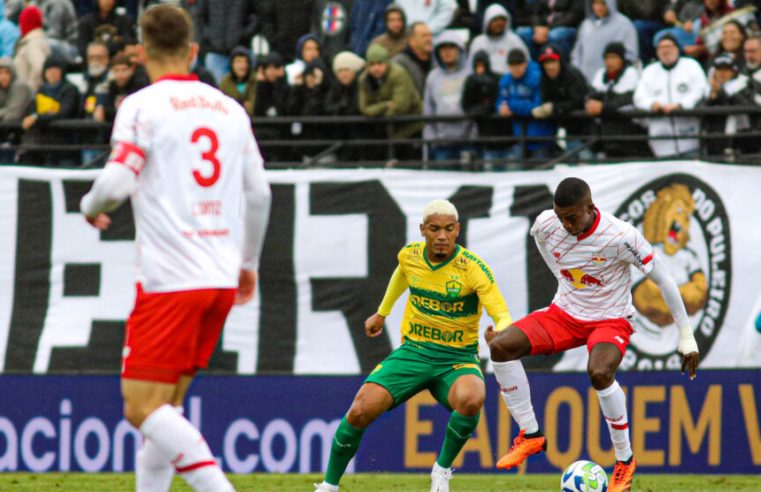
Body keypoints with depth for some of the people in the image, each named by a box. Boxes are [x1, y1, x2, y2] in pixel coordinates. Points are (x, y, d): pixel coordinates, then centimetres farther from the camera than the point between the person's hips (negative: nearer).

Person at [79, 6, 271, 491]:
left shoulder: (142, 106, -5)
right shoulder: (231, 109, 13)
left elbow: (117, 182, -14)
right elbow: (259, 193, 14)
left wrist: (91, 207, 8)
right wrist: (248, 261, 26)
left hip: (169, 278, -7)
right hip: (222, 278, 7)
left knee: (143, 408, -7)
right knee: (165, 405, 15)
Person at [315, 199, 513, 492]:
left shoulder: (473, 268, -16)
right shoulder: (409, 256, -2)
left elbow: (503, 317, -23)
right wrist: (382, 313, 35)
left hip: (457, 358, -3)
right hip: (413, 352, 3)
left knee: (471, 399, -37)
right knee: (360, 410, -18)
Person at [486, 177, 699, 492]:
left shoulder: (621, 237, -25)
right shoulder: (545, 225, -13)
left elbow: (663, 280, -15)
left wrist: (686, 336, -12)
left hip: (610, 321, -5)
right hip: (564, 313, 5)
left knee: (599, 373, -36)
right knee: (500, 346, -18)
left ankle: (625, 460, -16)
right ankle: (530, 435, -5)